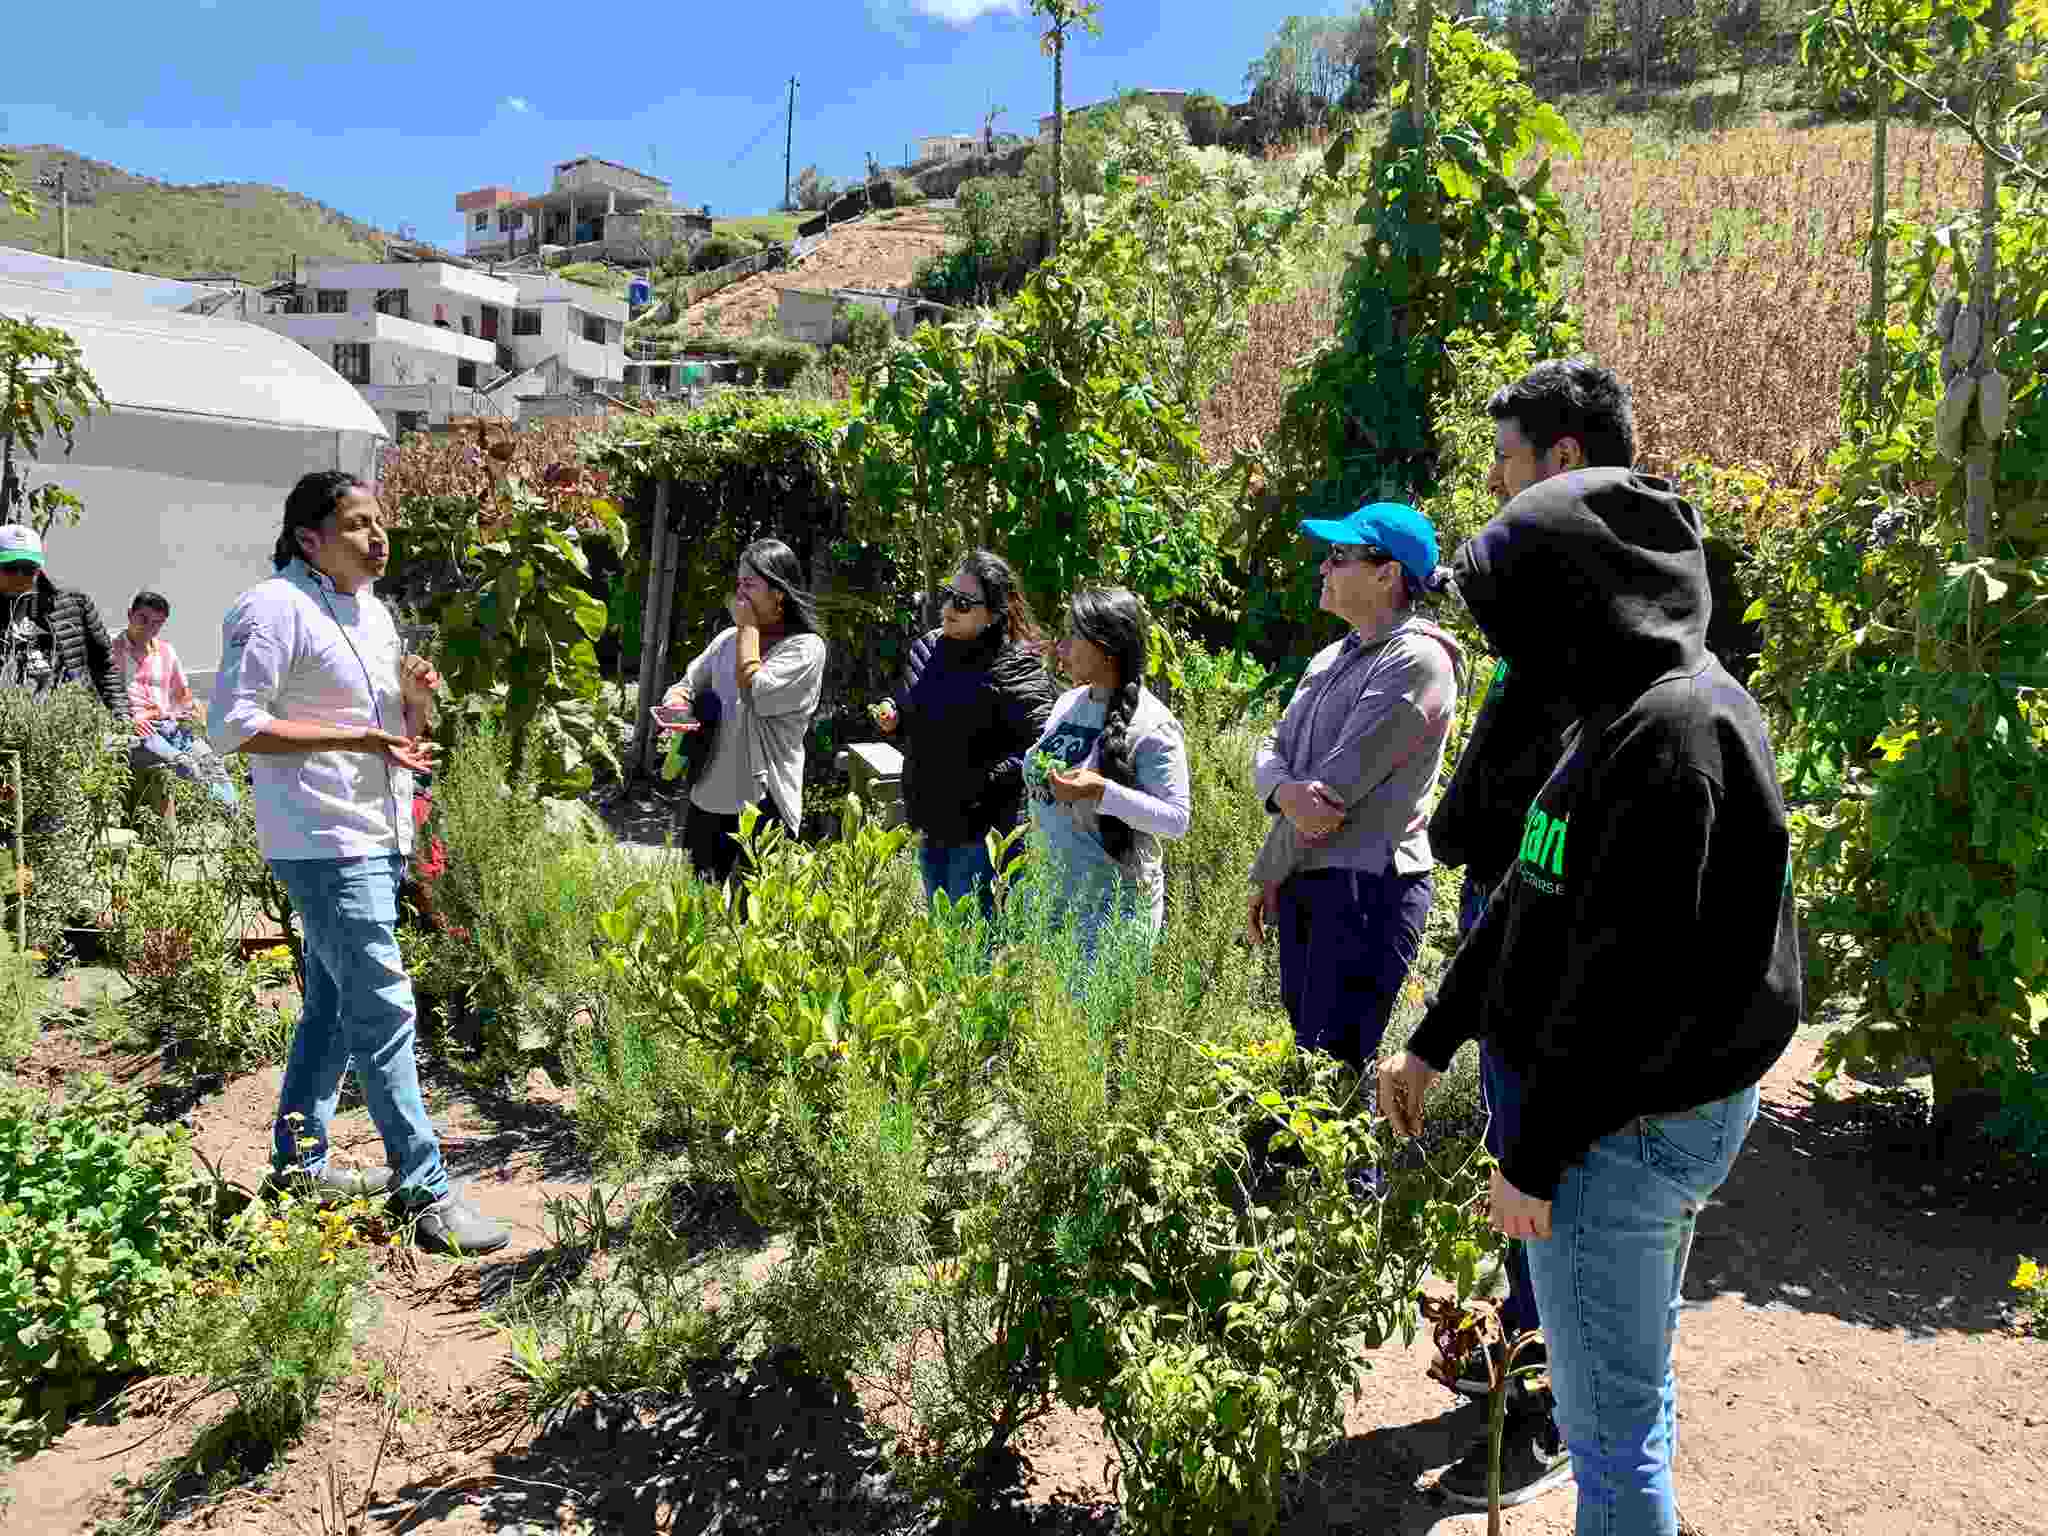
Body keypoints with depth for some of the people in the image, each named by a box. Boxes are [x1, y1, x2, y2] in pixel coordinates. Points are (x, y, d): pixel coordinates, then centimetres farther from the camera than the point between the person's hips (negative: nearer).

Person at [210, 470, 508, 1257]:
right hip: (326, 842, -9)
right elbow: (234, 724, -17)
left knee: (334, 1005, 16)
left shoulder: (374, 610, 15)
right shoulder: (276, 609, -12)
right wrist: (363, 739, -20)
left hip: (376, 837, 9)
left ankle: (298, 1160, 30)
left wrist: (416, 696, -2)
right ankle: (424, 1189, -2)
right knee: (384, 1009, -8)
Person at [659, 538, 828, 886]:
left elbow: (754, 693, -20)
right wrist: (676, 700, -3)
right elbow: (688, 685, 21)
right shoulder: (729, 639, 11)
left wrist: (748, 627, -9)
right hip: (709, 796, 6)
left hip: (762, 803, -6)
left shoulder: (806, 647, -7)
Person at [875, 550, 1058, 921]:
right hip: (932, 820, 8)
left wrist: (986, 780, -26)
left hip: (980, 829, -8)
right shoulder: (928, 647, 6)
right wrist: (893, 716, 1)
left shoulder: (1014, 668, -18)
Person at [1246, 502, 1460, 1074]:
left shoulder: (1415, 659, -12)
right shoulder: (1331, 658, 17)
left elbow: (1339, 784, -16)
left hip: (1367, 883, -9)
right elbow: (1270, 750, 11)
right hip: (1302, 879, 9)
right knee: (1303, 1044, 14)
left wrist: (1268, 874, -8)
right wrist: (1286, 792, -14)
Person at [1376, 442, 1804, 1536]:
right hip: (1640, 1116, 10)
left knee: (1608, 1425, 6)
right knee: (1636, 1391, 23)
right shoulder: (1631, 712, 9)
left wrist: (1534, 1151, -17)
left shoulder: (1675, 730, -22)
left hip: (1623, 1128, -10)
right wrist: (1432, 1042, 17)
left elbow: (1628, 976, -25)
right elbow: (1533, 903, 14)